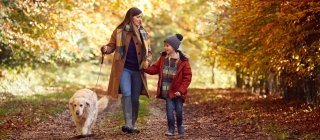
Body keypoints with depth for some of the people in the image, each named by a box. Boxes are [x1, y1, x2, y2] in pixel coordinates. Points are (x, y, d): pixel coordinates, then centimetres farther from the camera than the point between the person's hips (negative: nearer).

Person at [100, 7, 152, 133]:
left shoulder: (143, 34, 9)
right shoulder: (119, 32, 1)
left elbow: (148, 51, 13)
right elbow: (112, 46, 4)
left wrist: (147, 60, -9)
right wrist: (106, 48, -20)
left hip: (137, 70, 3)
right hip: (123, 69, -3)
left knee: (135, 98, 6)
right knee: (126, 94, -19)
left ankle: (133, 125, 16)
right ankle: (128, 124, -21)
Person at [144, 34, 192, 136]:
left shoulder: (183, 61, -10)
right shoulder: (163, 57, 3)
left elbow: (187, 77, -9)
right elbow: (155, 69, 8)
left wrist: (181, 90, -14)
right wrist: (145, 68, -10)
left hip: (177, 91, -2)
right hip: (166, 91, 2)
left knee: (179, 110, 2)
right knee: (170, 108, -5)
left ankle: (179, 126, 30)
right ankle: (171, 129, 8)